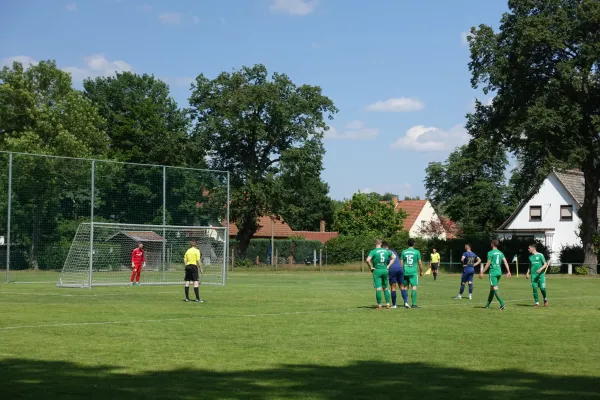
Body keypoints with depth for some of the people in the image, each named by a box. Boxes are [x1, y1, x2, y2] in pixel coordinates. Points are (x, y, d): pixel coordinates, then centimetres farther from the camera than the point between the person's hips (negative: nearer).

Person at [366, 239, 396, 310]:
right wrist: (388, 266, 17)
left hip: (377, 271, -4)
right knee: (385, 288, 16)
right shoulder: (386, 251, 7)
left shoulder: (373, 251, -9)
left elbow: (368, 260, -23)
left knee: (378, 289, -2)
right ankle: (387, 304, 15)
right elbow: (393, 257, 20)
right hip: (385, 270, 4)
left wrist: (371, 267, -8)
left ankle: (379, 305, -1)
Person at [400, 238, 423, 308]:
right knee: (414, 287, -3)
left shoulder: (404, 252, 5)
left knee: (405, 287, 12)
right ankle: (413, 304, -9)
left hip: (405, 272, 3)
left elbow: (401, 263, 5)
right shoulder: (416, 252, -2)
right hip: (413, 272, -3)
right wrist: (421, 271, 13)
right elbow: (420, 263, 0)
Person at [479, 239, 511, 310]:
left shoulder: (490, 253, -7)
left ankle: (502, 304, -23)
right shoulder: (500, 253, 12)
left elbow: (488, 264, -10)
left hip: (493, 272, -7)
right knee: (492, 289, 17)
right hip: (499, 272, 7)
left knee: (495, 289, -10)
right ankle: (488, 304, 24)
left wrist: (482, 272, -4)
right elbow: (505, 262, 3)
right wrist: (508, 272, 2)